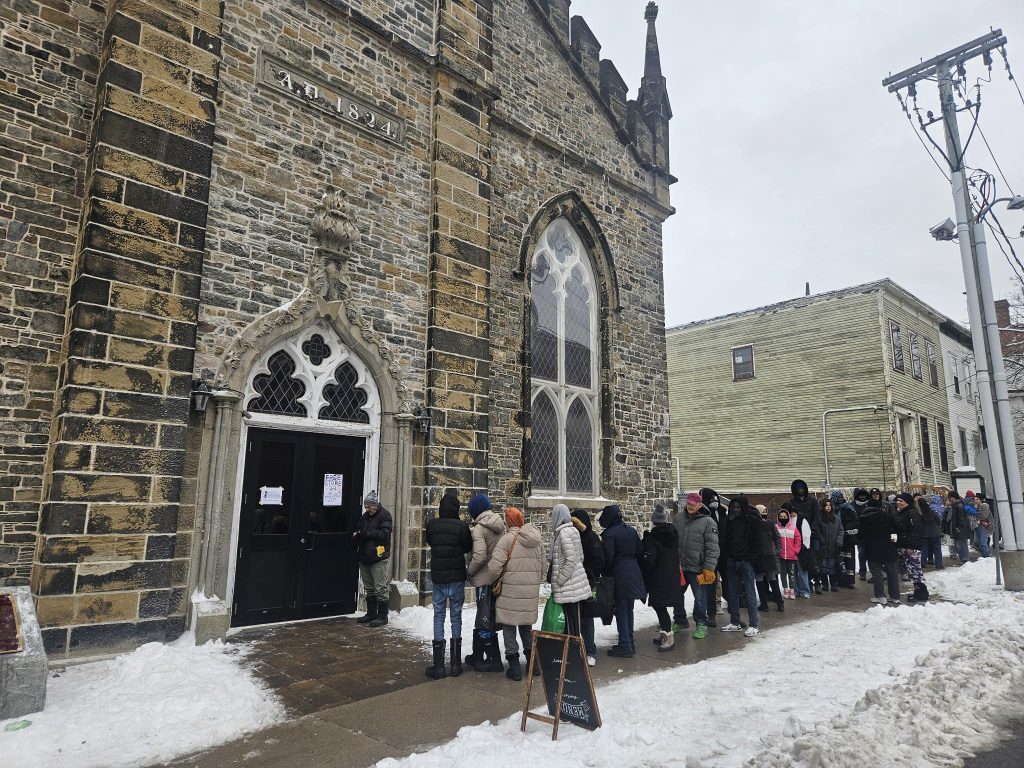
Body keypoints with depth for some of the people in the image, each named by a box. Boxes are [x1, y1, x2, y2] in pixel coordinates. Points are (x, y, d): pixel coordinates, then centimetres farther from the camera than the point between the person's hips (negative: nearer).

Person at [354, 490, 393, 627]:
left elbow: (384, 534, -19)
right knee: (369, 588, 16)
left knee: (381, 589, -3)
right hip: (364, 558, 8)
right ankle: (371, 613, 26)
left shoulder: (385, 515, -9)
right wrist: (356, 534, -3)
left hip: (379, 559, -8)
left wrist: (366, 533, -20)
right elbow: (358, 530, 21)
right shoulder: (365, 516, 13)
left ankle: (382, 616, 5)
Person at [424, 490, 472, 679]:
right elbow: (468, 547, -1)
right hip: (457, 578, -1)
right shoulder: (461, 526, -13)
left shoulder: (432, 525, -6)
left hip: (438, 578, 1)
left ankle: (438, 666, 8)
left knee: (439, 617, 8)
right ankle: (456, 665, 15)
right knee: (456, 617, 10)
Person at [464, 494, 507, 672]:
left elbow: (479, 556, -25)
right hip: (498, 578, 8)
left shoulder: (479, 529, -17)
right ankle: (477, 657, 28)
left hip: (484, 579, -8)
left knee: (485, 619, 3)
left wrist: (469, 571, -8)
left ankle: (494, 660, 10)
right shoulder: (501, 525, 5)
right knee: (482, 618, 18)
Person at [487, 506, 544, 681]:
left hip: (510, 590, -6)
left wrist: (493, 581, 0)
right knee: (526, 624, 20)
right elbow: (543, 566, 11)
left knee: (509, 625, 7)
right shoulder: (537, 539, 5)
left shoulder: (508, 538, -15)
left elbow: (494, 566, -19)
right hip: (531, 591, 6)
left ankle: (514, 667, 10)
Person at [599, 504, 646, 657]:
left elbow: (608, 557, -18)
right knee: (629, 609, 16)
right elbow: (639, 551, 12)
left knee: (621, 611, 1)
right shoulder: (630, 530, 8)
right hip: (633, 573, 7)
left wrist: (606, 573, -3)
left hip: (619, 575, -7)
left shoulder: (609, 534, -14)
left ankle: (625, 646, 4)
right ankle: (630, 642, 24)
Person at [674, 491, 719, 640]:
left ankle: (701, 624, 22)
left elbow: (712, 548, -11)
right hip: (678, 566, 5)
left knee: (700, 598, 3)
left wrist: (709, 568, -16)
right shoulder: (678, 519, 5)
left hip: (697, 568, -5)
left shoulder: (708, 522, -8)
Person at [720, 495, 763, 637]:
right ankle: (735, 623, 19)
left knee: (750, 594, -3)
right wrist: (727, 557, 6)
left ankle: (753, 626, 2)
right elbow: (726, 541, 16)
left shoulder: (753, 521, -4)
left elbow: (757, 543, -8)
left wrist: (752, 560, -15)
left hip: (746, 562, -6)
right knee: (732, 593, 10)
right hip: (732, 562, 6)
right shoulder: (731, 521, 13)